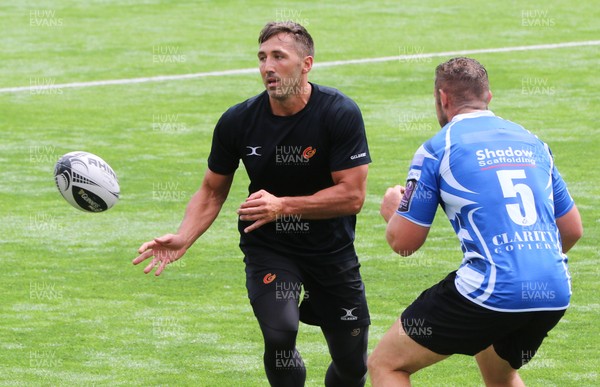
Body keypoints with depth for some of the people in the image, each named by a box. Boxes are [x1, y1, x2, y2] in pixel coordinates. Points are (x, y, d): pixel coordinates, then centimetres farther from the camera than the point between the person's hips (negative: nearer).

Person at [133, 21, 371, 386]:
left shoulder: (340, 113, -19)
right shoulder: (238, 121, -12)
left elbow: (352, 196, -20)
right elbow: (213, 191, 2)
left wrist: (283, 206, -30)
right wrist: (182, 239, -16)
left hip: (332, 248, 0)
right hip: (267, 247, 0)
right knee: (279, 334, -27)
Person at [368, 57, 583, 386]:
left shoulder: (437, 148, 1)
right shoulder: (532, 142, 18)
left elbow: (403, 242, 3)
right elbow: (572, 229, 22)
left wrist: (392, 210, 26)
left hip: (491, 291, -6)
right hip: (555, 294, 6)